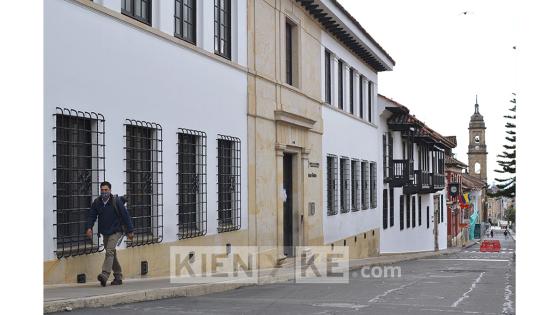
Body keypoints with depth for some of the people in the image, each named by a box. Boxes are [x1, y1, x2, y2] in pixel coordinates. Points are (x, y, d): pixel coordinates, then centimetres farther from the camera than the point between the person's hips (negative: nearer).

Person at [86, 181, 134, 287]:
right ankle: (118, 277, 22)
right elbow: (91, 215, 4)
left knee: (109, 251, -21)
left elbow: (125, 215, -7)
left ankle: (104, 275, -30)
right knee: (112, 254, 12)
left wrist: (130, 230, -7)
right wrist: (89, 227, -14)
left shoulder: (116, 201, -10)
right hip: (105, 232, 5)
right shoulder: (96, 202, 2)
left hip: (116, 231, -5)